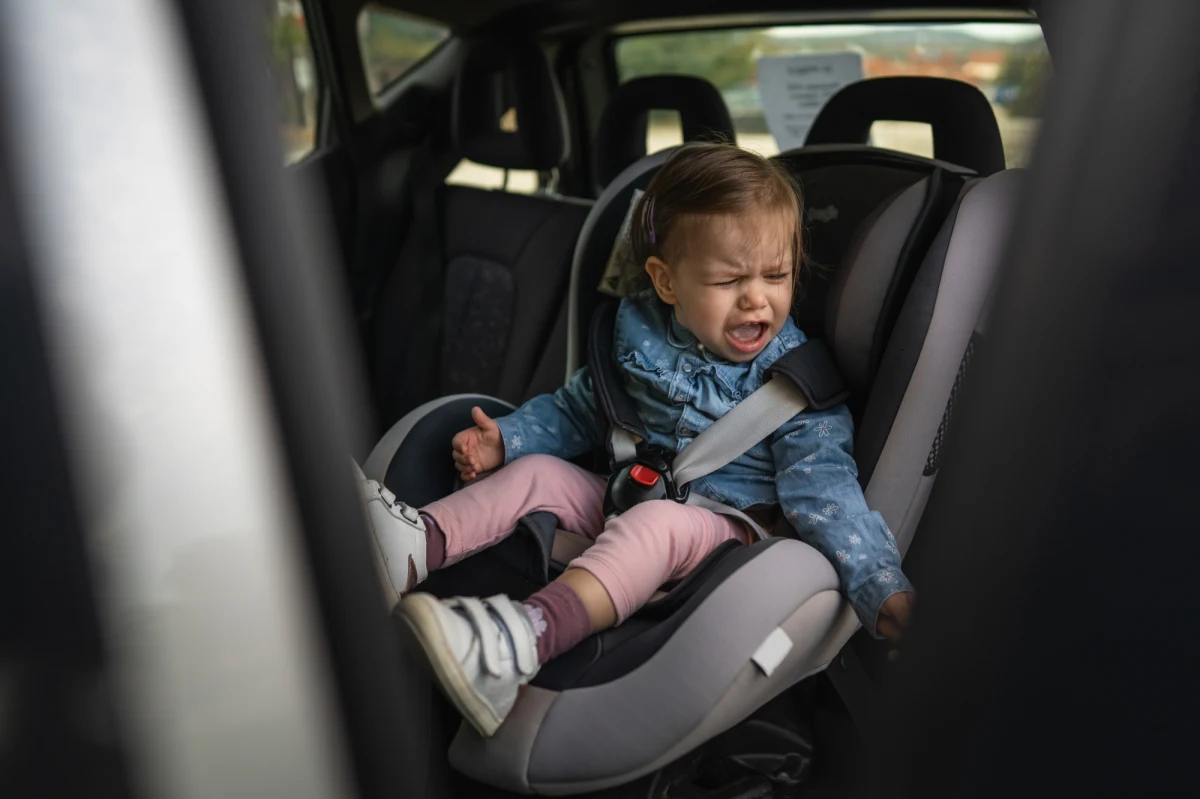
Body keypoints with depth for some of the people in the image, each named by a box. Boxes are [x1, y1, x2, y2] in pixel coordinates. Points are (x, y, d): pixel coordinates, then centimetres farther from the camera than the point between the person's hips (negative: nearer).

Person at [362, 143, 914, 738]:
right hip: (628, 500, 6)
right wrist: (504, 438, 2)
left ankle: (526, 634, -55)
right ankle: (417, 546, -27)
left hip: (724, 526, -5)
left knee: (658, 521, -35)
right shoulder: (641, 337, 1)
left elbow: (823, 487, -17)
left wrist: (883, 590, -29)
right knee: (536, 470, -7)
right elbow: (576, 409, 16)